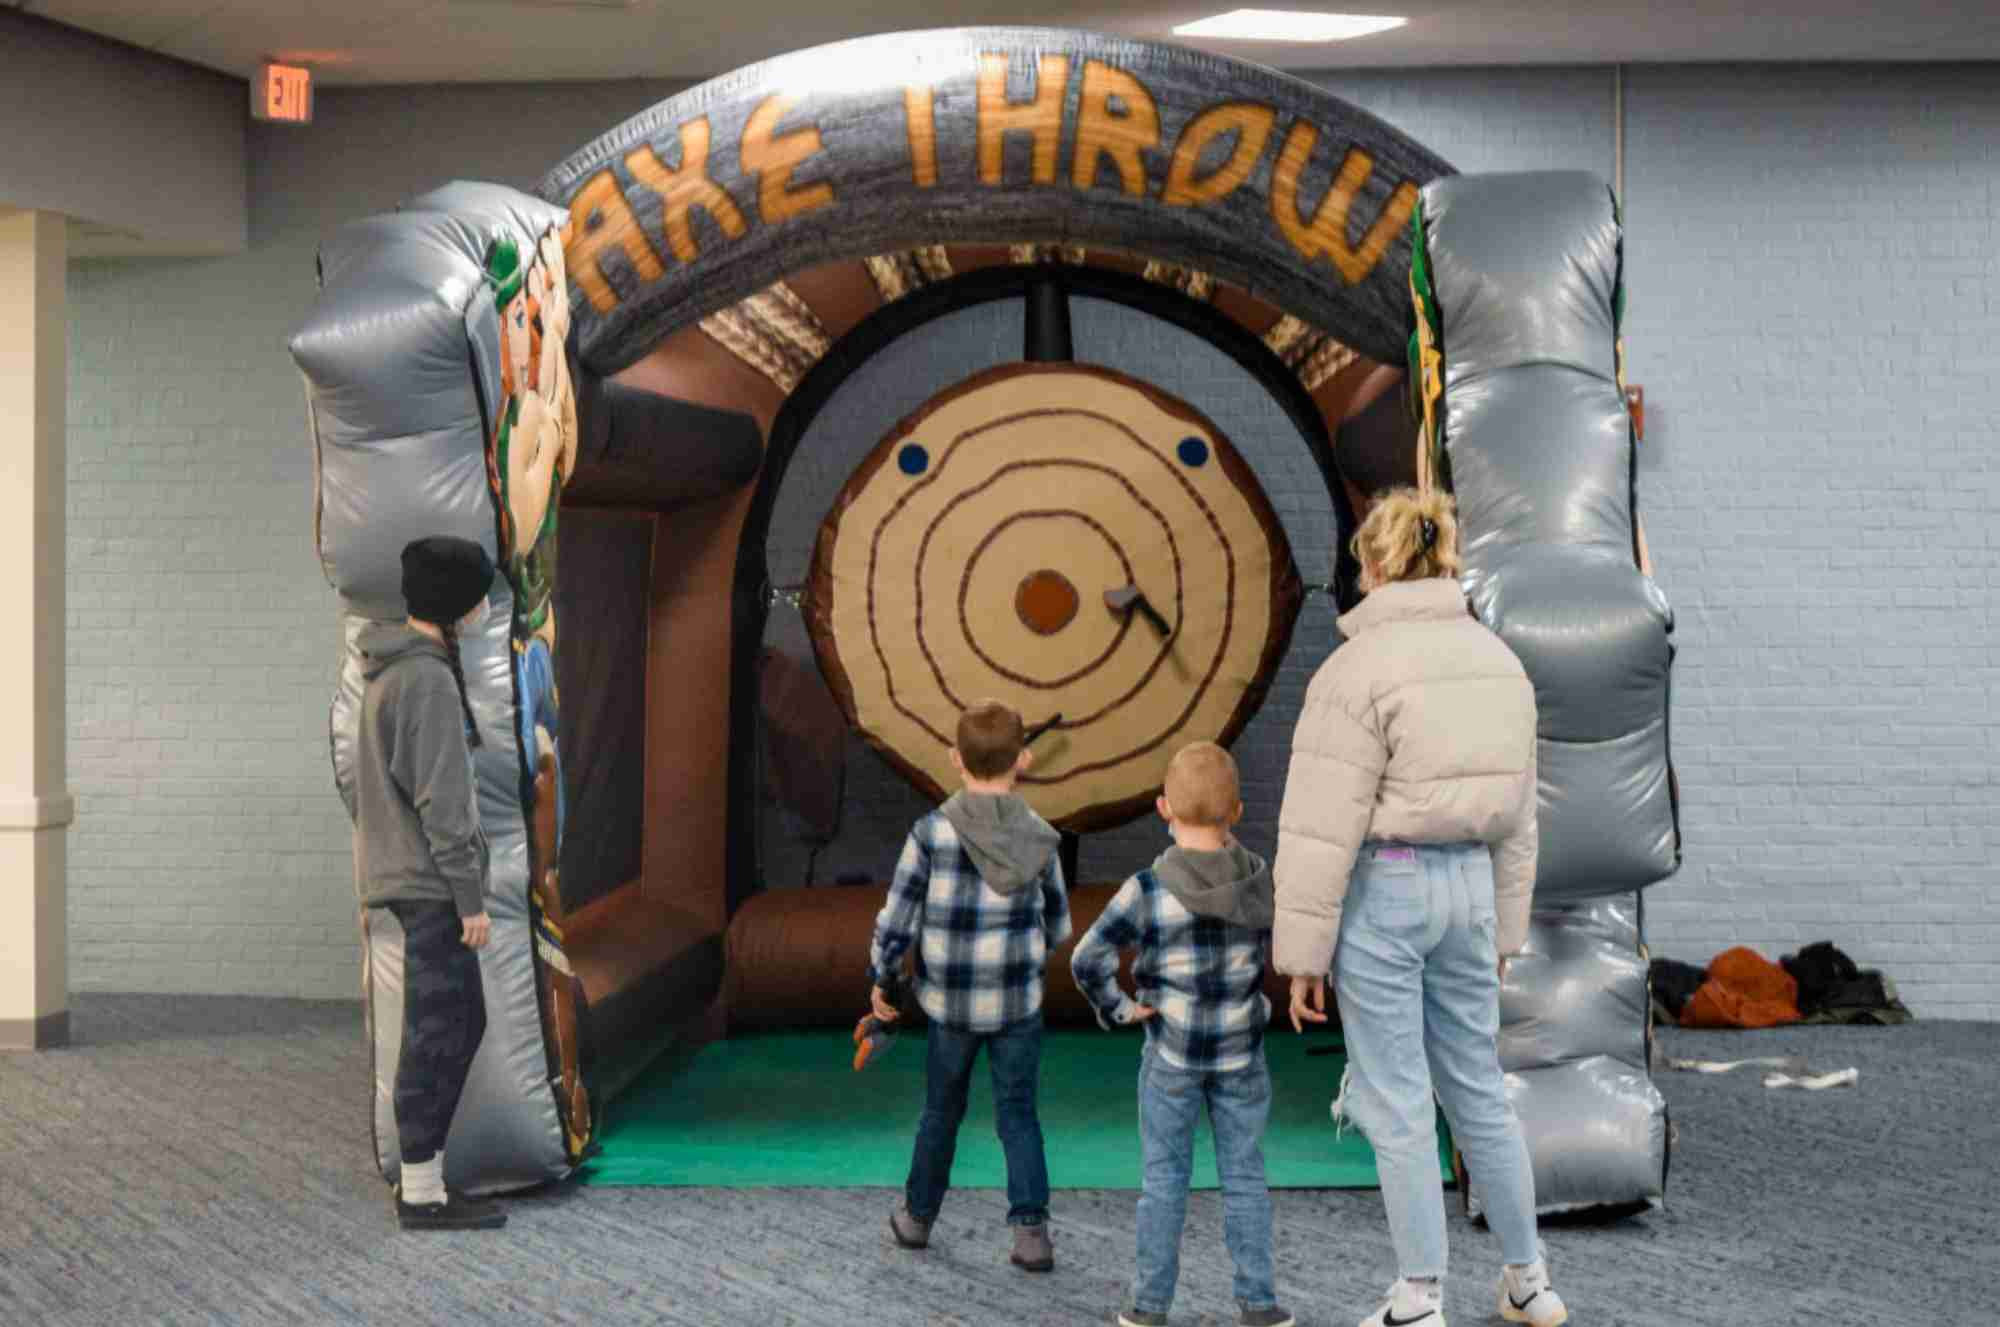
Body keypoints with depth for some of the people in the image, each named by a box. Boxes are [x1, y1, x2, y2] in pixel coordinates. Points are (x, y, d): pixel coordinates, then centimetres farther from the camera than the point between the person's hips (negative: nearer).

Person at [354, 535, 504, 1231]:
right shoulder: (427, 678, -17)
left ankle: (421, 1173, 19)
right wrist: (472, 897, -18)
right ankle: (423, 1194, 2)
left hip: (400, 874, 10)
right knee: (437, 1032, -3)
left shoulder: (389, 672, 14)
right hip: (429, 880, -10)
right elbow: (440, 796, -20)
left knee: (463, 1023, 15)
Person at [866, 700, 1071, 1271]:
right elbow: (1057, 926, 6)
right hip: (1019, 1002, 0)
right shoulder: (1040, 839, -7)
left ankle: (918, 1215, 33)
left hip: (950, 1003, 0)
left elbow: (896, 922, -11)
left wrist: (882, 982, 5)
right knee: (1018, 1115, 11)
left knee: (941, 1111, 18)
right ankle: (1031, 1227, -2)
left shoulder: (931, 834, -15)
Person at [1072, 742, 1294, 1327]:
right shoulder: (1262, 882, -7)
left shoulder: (1147, 890, -15)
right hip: (1241, 1051, 2)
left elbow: (1088, 959, -16)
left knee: (1165, 1177, 8)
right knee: (1244, 1175, 10)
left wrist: (1117, 1009, -5)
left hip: (1172, 1052, -2)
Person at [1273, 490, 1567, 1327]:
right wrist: (1503, 930, 22)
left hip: (1383, 890, -6)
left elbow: (1323, 829, -14)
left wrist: (1303, 951, -7)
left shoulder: (1358, 668, -13)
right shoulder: (1496, 661, 8)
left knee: (1396, 1102, 2)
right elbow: (1516, 819, 14)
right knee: (1478, 1088, 17)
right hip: (1468, 884, 6)